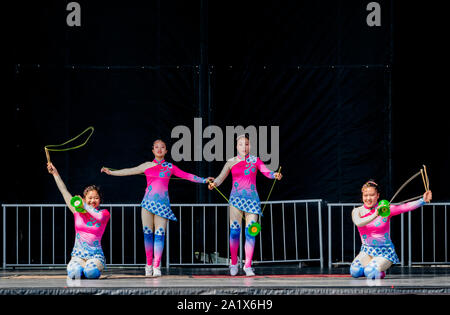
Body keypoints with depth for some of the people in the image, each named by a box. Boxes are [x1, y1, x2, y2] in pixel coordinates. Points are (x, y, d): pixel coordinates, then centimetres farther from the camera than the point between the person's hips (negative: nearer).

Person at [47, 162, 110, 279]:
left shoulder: (104, 213, 4)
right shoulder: (78, 211, 9)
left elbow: (99, 217, -21)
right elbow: (64, 191, 8)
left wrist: (84, 205, -10)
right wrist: (55, 173, 6)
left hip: (96, 256, -1)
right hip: (78, 255, 1)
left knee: (91, 272, -33)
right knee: (75, 272, -32)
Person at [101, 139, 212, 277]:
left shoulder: (170, 167, 12)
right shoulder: (147, 166, 13)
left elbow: (187, 176, 13)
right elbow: (129, 171, 18)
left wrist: (204, 180, 7)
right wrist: (111, 172, 17)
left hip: (162, 203, -1)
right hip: (148, 202, 1)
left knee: (160, 234, -7)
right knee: (148, 233, -1)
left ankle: (156, 266, -7)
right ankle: (149, 265, 6)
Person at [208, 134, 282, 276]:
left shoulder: (255, 160, 9)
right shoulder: (231, 162, 8)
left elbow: (266, 171, -3)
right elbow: (221, 177, 4)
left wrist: (275, 175, -25)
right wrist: (213, 183, -18)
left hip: (252, 198, 1)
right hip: (236, 198, -1)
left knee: (251, 232, -4)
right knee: (234, 230, -9)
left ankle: (248, 266, 1)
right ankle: (234, 264, 2)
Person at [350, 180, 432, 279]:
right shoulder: (357, 211, -3)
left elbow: (404, 207, -21)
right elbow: (358, 223, -27)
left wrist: (423, 200, -36)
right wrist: (374, 215, -43)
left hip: (385, 252, -3)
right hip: (367, 251, 3)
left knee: (370, 273, -26)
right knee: (355, 271, -18)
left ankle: (380, 271, 10)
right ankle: (371, 265, 14)